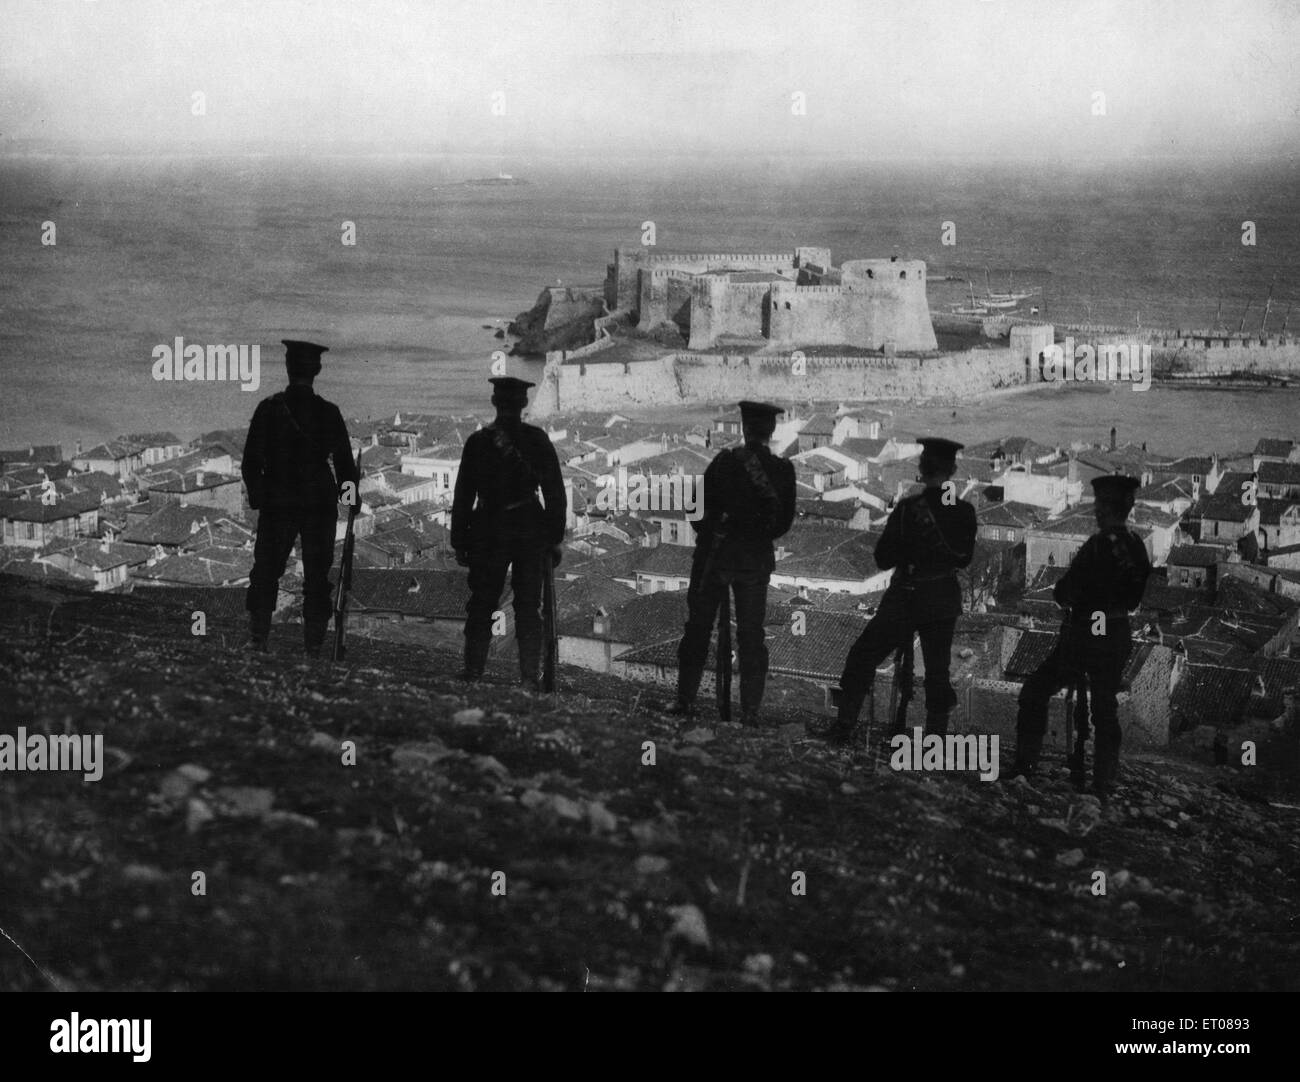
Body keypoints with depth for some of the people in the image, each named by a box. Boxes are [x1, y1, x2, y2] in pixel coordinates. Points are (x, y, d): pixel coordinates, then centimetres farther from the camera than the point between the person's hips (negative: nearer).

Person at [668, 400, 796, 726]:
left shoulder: (725, 462, -12)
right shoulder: (783, 470, -5)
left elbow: (700, 506, -9)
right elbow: (785, 521, 1)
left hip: (715, 554, -2)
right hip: (758, 559, 2)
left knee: (698, 627, 10)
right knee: (751, 635, 9)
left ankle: (685, 700, 10)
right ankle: (750, 710, 7)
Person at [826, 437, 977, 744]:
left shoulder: (908, 509, -16)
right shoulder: (964, 512, -6)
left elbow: (883, 560, -10)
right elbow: (965, 558, 8)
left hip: (905, 600, -3)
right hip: (945, 602, 3)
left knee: (862, 658, 9)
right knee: (937, 669, 13)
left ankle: (844, 727, 5)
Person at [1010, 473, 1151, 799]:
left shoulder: (1099, 545, -19)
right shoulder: (1137, 547, 0)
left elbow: (1064, 592, -13)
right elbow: (1136, 597, 10)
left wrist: (1066, 599, 7)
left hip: (1086, 634, -6)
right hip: (1119, 635, 6)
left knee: (1035, 692, 7)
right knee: (1105, 708, 14)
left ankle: (1025, 766, 5)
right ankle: (1104, 785, 15)